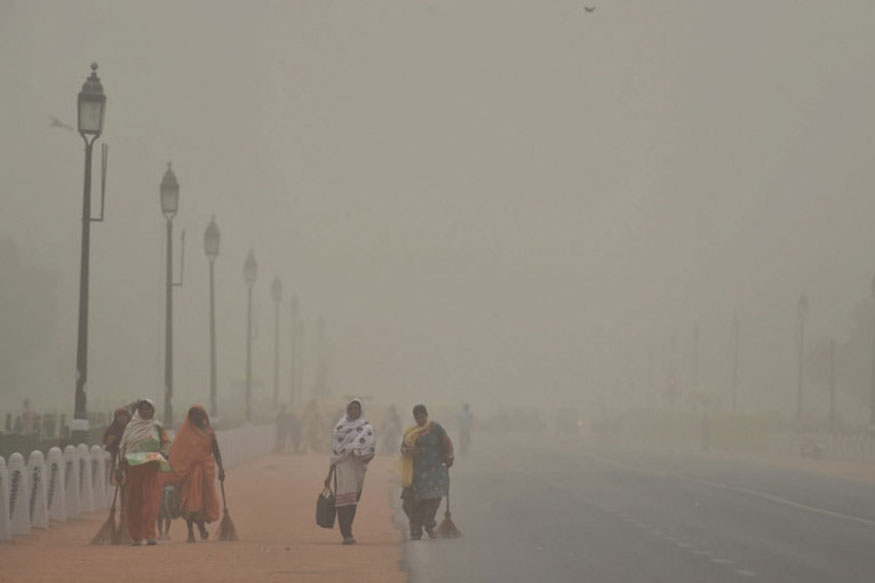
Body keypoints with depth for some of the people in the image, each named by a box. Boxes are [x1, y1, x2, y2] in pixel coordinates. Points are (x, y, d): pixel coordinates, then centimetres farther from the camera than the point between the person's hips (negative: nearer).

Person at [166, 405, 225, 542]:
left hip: (205, 469, 2)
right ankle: (190, 531, -3)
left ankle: (201, 524, 29)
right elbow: (175, 453, 3)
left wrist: (220, 468, -2)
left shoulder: (209, 432, 8)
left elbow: (216, 451, 8)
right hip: (188, 469, -2)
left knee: (206, 498, 3)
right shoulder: (185, 433, 4)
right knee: (190, 500, -7)